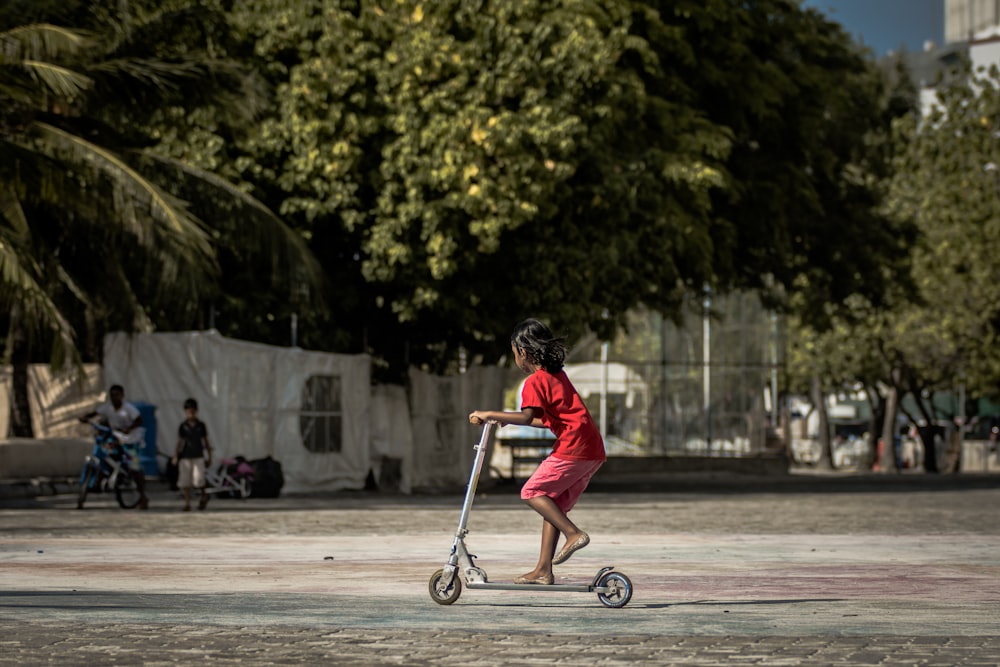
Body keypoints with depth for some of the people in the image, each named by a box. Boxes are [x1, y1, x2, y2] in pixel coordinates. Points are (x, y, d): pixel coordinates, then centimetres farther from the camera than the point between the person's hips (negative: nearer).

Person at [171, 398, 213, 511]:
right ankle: (187, 503, 6)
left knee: (198, 479, -12)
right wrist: (176, 456, 2)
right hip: (185, 456, 1)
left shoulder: (201, 425, 4)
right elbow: (179, 442, 7)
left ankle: (204, 494, 16)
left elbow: (206, 441, 9)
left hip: (198, 456, -1)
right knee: (185, 482, -2)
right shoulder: (183, 426, 4)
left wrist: (209, 456, 10)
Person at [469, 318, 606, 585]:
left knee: (532, 492, -4)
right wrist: (508, 419, 28)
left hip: (573, 448, -9)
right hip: (594, 451, 9)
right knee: (552, 503, 12)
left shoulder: (535, 381, -7)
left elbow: (527, 417, -22)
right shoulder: (557, 375, 22)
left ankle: (573, 533, -14)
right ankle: (543, 570, 10)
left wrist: (490, 414, -17)